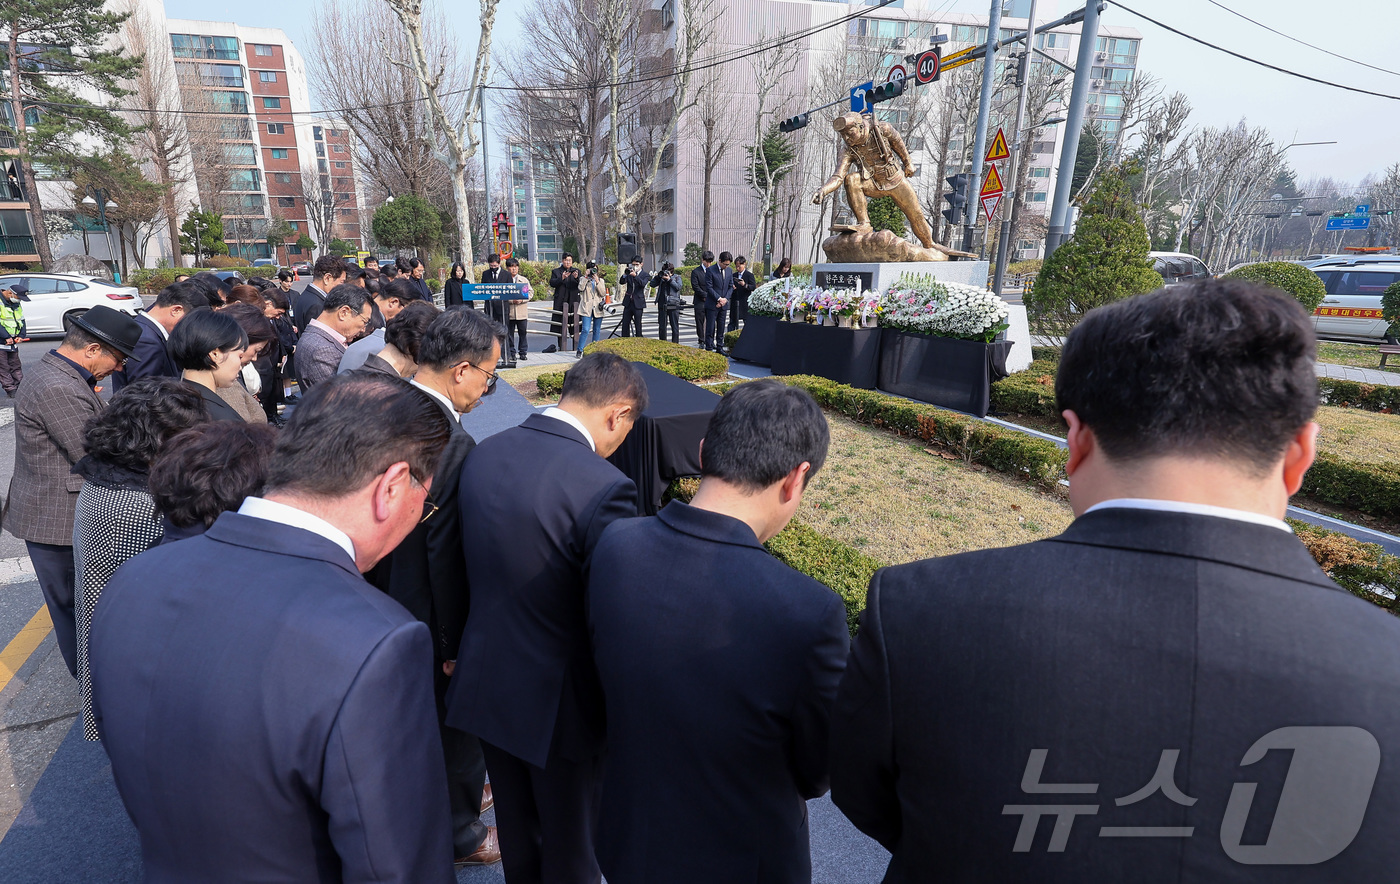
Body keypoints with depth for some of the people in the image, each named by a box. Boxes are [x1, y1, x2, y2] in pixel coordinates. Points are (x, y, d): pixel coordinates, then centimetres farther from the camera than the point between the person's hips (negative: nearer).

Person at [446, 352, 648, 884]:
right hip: (560, 700, -6)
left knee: (516, 830, 31)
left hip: (486, 681, 6)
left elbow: (473, 565, 4)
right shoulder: (604, 487, -30)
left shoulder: (482, 454, -7)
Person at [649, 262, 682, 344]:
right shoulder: (661, 277, 12)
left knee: (674, 326, 1)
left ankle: (675, 343, 9)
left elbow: (678, 287, -10)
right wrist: (658, 276, -5)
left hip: (673, 305, -2)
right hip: (662, 305, 3)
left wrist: (669, 279, -14)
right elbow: (652, 284, 6)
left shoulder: (677, 277, 6)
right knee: (662, 326, 5)